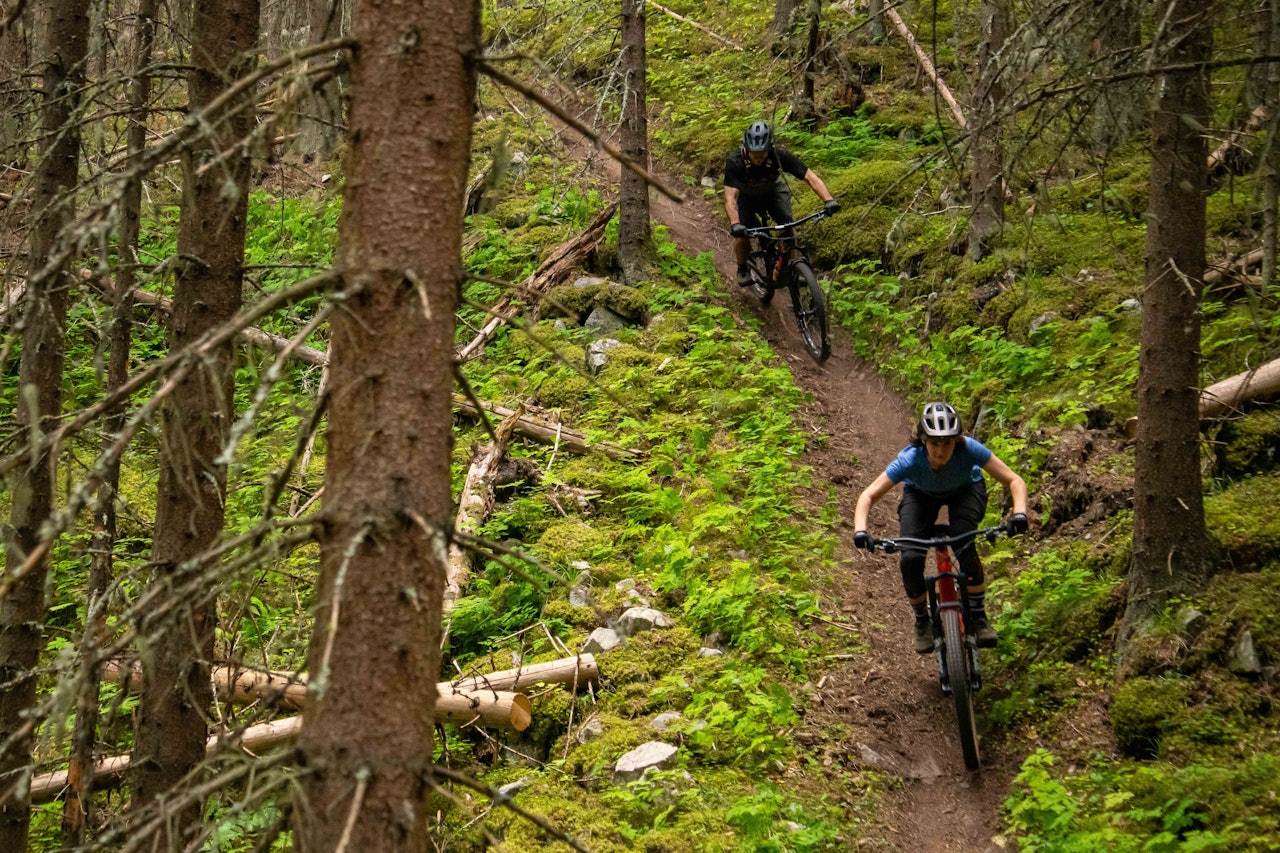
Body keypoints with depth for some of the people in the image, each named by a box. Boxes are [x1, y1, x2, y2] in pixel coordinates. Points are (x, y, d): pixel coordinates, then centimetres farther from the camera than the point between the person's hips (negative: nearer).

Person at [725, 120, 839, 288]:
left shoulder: (780, 156, -32)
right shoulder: (735, 162, -37)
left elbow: (811, 177, -33)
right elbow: (730, 198, -44)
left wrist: (828, 199, -49)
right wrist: (735, 224, -61)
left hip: (773, 191, 1)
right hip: (746, 196, -1)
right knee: (741, 236, -18)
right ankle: (742, 269, 11)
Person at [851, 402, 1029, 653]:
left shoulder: (969, 449, -37)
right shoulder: (910, 460, -36)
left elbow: (1014, 481, -33)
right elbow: (868, 495, -33)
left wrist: (1019, 513, -51)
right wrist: (860, 530, -50)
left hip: (965, 490, -1)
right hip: (921, 494, 1)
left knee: (965, 548, -30)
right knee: (910, 559, -21)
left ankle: (979, 617, -11)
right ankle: (922, 622, 5)